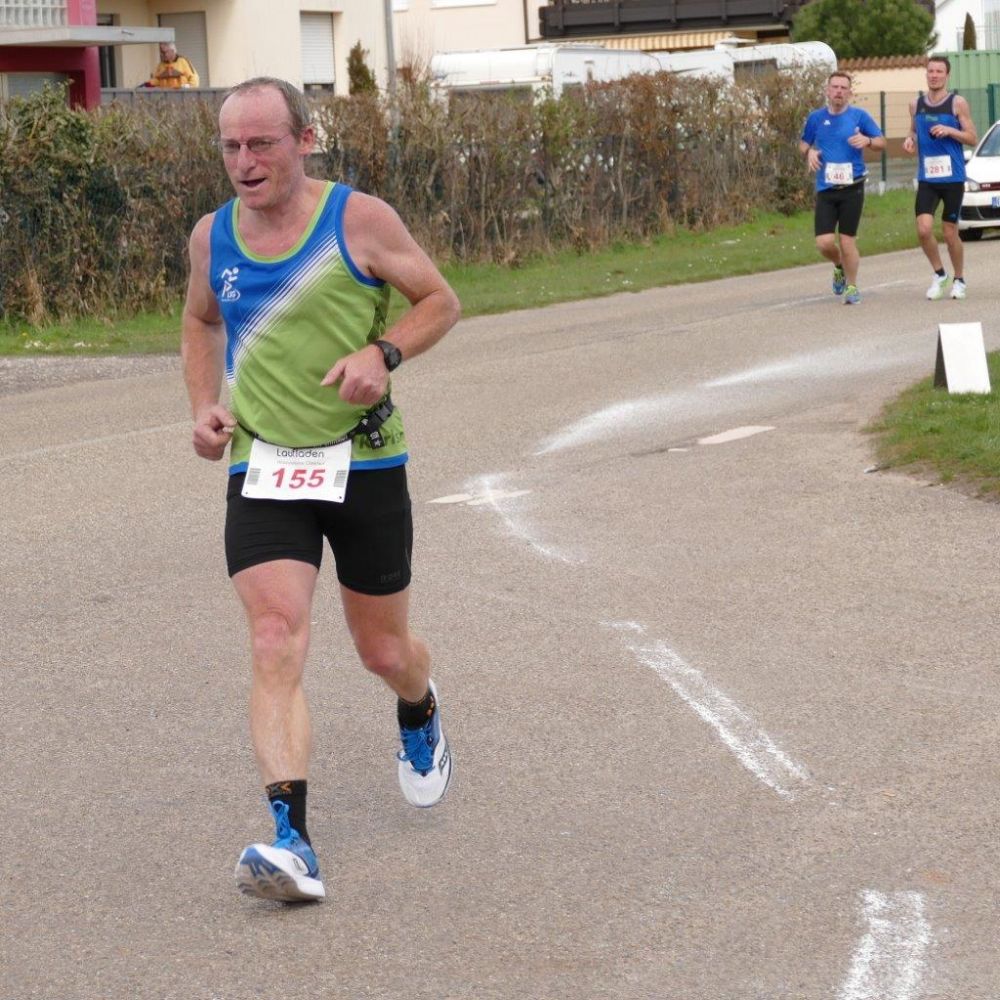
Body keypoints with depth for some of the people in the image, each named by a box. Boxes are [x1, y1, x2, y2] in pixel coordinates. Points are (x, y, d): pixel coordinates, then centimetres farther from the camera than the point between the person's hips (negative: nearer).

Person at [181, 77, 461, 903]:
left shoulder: (359, 221, -8)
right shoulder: (212, 237, 3)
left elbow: (441, 301, 1)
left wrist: (383, 352, -17)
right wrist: (204, 406, 6)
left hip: (364, 463, -1)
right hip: (262, 471, 2)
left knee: (385, 652, 12)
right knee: (276, 643, -18)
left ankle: (421, 720, 51)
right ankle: (292, 844, -25)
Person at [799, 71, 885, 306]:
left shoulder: (859, 116, 1)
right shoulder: (816, 118, 7)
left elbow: (881, 143, 5)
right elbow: (803, 143, 21)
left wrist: (867, 141, -17)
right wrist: (809, 152, -3)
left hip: (852, 188, -2)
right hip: (825, 190, 2)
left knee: (847, 241, -2)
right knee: (824, 242, -7)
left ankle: (851, 287, 16)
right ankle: (839, 267, 27)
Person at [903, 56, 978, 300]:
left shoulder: (957, 103, -3)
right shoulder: (916, 104, 8)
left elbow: (972, 138, -2)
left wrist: (950, 130, -17)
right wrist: (910, 140, 0)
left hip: (953, 177, -3)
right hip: (926, 178, 3)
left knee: (950, 233, 2)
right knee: (923, 229, -12)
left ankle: (959, 280, 23)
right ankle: (939, 275, 11)